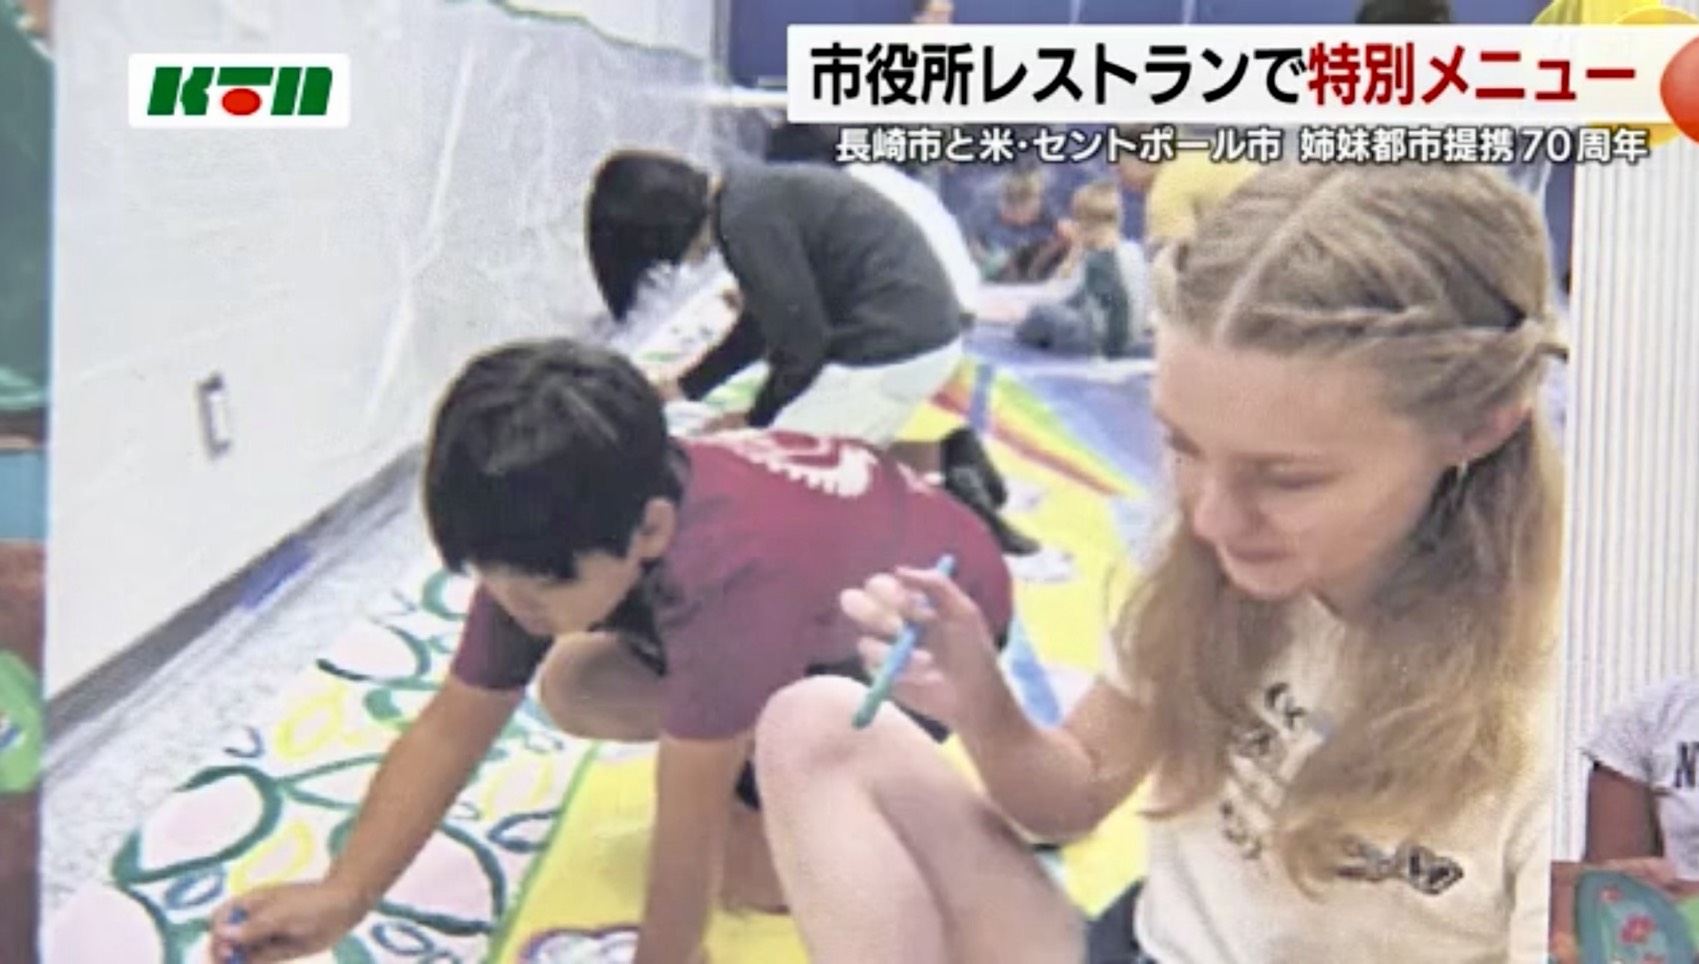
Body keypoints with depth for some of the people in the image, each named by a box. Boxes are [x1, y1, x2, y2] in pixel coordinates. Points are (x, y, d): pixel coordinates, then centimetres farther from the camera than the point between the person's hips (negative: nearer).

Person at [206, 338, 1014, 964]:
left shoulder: (728, 573, -46)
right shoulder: (546, 537, -23)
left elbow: (690, 820, -35)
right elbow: (455, 723, -18)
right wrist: (342, 895, -29)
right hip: (811, 599, 6)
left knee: (757, 866, -18)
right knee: (572, 689, -8)